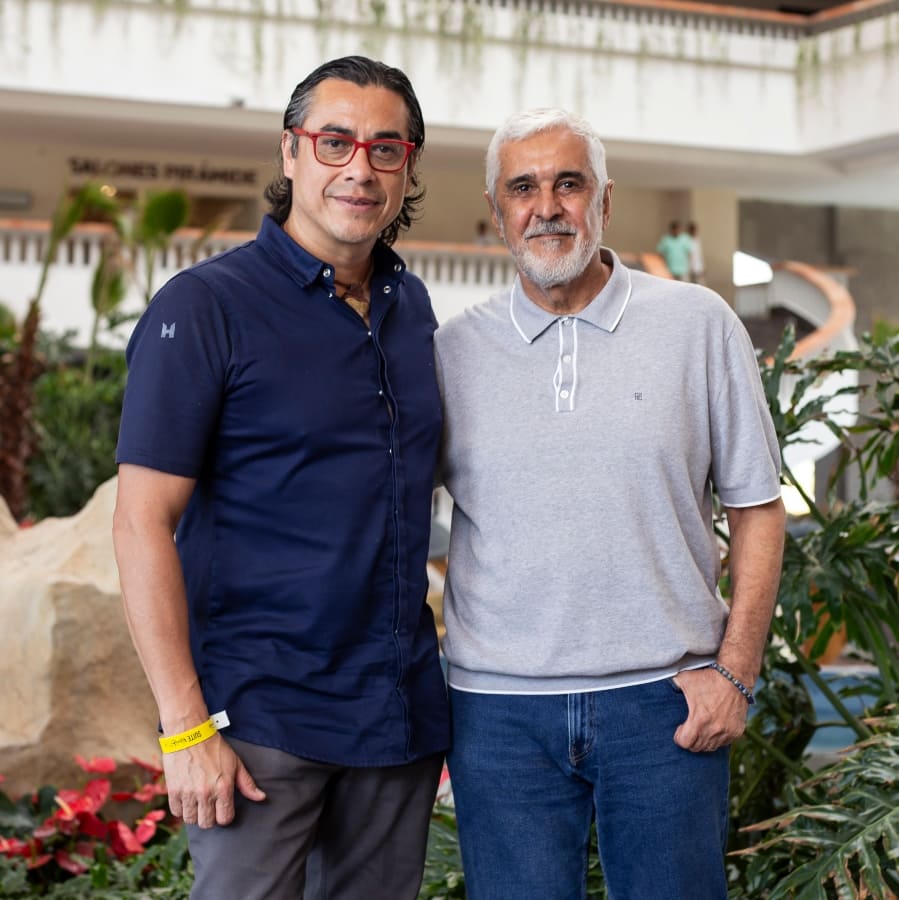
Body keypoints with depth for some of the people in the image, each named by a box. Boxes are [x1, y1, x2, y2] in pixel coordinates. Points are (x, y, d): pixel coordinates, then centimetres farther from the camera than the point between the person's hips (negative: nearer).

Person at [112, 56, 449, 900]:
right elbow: (143, 523, -13)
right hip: (261, 717, -6)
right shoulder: (204, 306, -9)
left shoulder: (411, 305, 9)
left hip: (401, 710, 6)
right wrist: (186, 727, -18)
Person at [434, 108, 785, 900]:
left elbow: (757, 507, 4)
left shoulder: (699, 324, 2)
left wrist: (735, 671, -3)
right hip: (500, 709, 1)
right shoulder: (453, 351, 5)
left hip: (665, 698, -1)